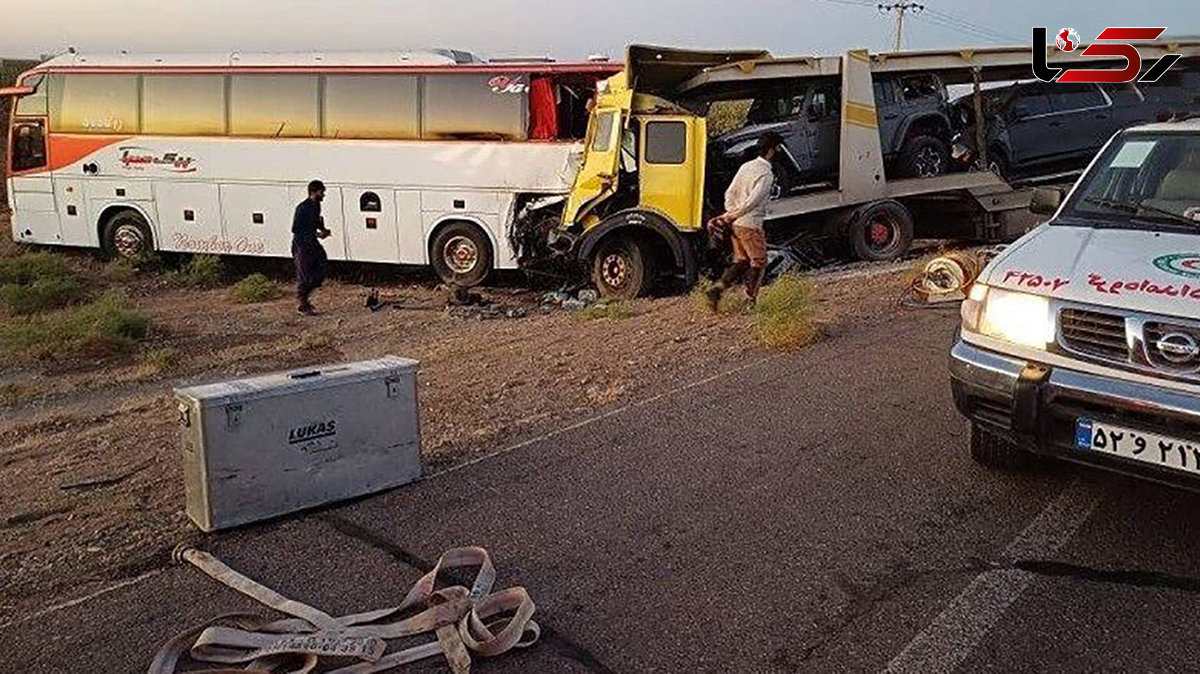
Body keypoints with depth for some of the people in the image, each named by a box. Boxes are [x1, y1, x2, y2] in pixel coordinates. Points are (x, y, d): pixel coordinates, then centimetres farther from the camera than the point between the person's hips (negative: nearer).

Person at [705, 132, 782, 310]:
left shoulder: (746, 166, 10)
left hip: (736, 224, 8)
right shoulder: (766, 174, -16)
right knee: (758, 264, 8)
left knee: (741, 261, 16)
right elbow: (752, 202, -21)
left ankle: (716, 289, 2)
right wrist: (732, 216, -13)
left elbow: (729, 193, 7)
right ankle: (750, 301, 12)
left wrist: (730, 214, 1)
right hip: (751, 225, -8)